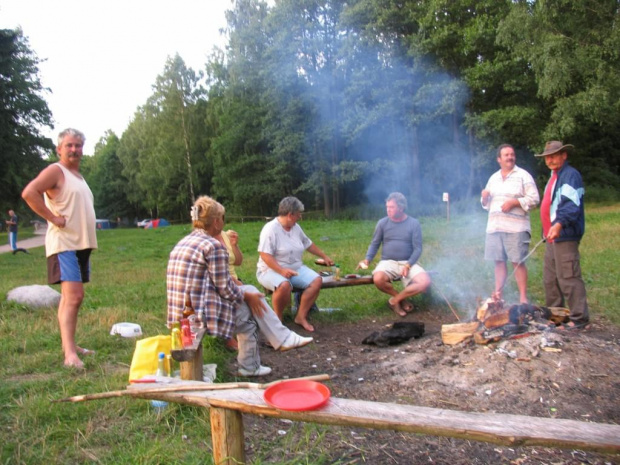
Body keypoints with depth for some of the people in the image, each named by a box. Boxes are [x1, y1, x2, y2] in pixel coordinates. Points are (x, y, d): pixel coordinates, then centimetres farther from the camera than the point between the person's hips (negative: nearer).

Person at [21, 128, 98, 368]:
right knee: (73, 296, -17)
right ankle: (69, 353, -17)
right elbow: (29, 193, -21)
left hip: (83, 244, 9)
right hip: (64, 244, -9)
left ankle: (70, 345, 20)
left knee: (71, 297, 13)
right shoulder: (55, 171, -6)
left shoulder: (78, 175, 20)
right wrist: (53, 218, -20)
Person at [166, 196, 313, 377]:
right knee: (252, 296, 5)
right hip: (200, 314, -9)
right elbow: (224, 289, -15)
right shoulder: (214, 246, -16)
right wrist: (247, 295, 4)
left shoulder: (183, 243, 12)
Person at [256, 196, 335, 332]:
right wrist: (281, 271, -31)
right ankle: (278, 319, -14)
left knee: (317, 281, -16)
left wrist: (324, 256, 26)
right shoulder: (270, 228, -16)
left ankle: (301, 316, -9)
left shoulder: (296, 227, 8)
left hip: (296, 268, 7)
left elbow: (308, 244, 23)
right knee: (284, 285, -39)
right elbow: (265, 255, -22)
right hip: (272, 270, -7)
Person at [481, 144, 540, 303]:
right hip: (494, 226, 5)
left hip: (515, 227, -5)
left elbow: (534, 199, -5)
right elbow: (487, 204, 22)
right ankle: (497, 294, 16)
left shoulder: (523, 176, 1)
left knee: (518, 262, -5)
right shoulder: (493, 178, 17)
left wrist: (514, 202, -16)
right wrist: (484, 198, 0)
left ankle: (523, 298, 2)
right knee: (499, 261, 8)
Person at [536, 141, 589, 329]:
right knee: (550, 278, 16)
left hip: (565, 236, -10)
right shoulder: (554, 177, 21)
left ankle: (579, 317, 0)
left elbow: (572, 205, -24)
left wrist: (560, 223, -38)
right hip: (552, 236, 10)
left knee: (568, 278, -8)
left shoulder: (571, 175, -10)